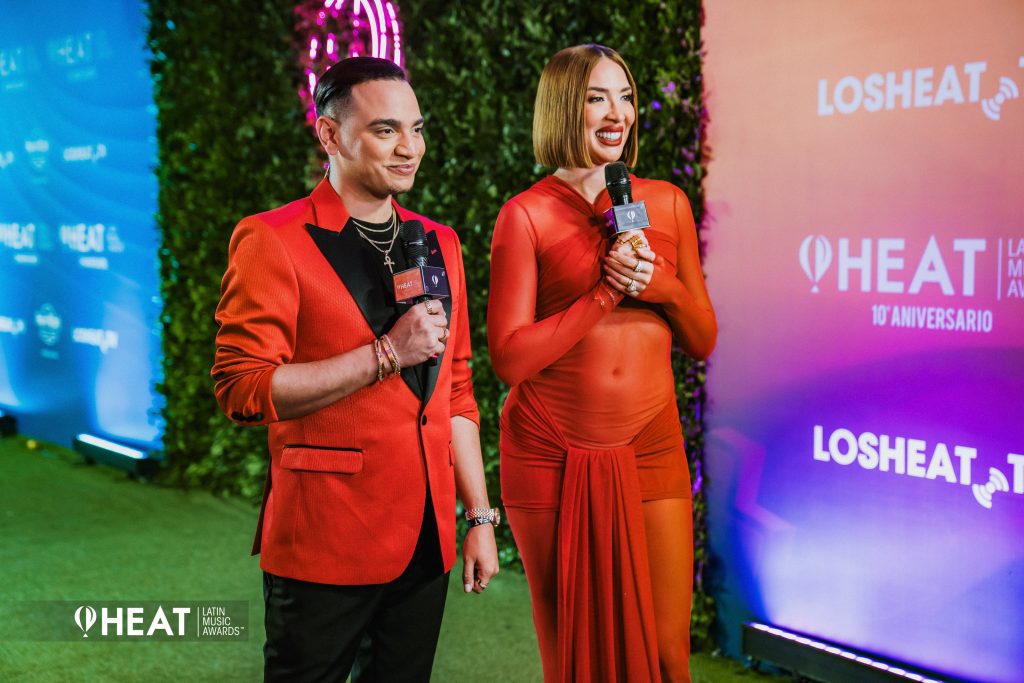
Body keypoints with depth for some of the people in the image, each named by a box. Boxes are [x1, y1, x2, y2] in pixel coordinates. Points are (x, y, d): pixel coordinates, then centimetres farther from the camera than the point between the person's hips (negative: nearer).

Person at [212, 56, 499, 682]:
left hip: (426, 540, 6)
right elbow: (242, 389, -16)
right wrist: (386, 354, -18)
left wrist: (480, 517, 11)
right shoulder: (273, 241, -8)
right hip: (324, 546, -5)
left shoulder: (439, 244, 12)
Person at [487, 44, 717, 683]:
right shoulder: (527, 214, -3)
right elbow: (510, 357, -10)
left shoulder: (667, 203, 9)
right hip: (553, 458, -3)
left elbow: (703, 341, 11)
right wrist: (605, 293, -15)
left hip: (651, 453, 3)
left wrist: (662, 284, -8)